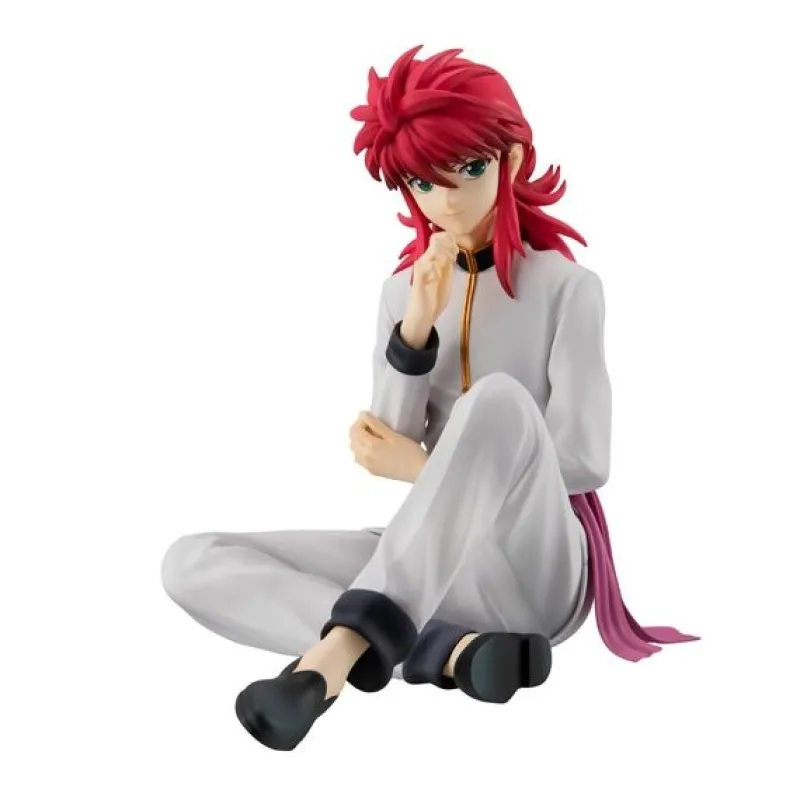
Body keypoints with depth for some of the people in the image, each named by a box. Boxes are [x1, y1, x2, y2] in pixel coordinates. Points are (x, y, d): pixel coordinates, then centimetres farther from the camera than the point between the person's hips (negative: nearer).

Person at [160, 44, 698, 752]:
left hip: (530, 569, -4)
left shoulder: (566, 286, -2)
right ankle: (447, 648, -29)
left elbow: (586, 460, -9)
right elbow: (388, 447, 0)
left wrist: (424, 466, -8)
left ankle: (342, 646, -38)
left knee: (498, 398, -35)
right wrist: (416, 326, -15)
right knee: (193, 564, -14)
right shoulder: (404, 290, 10)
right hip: (426, 558, 5)